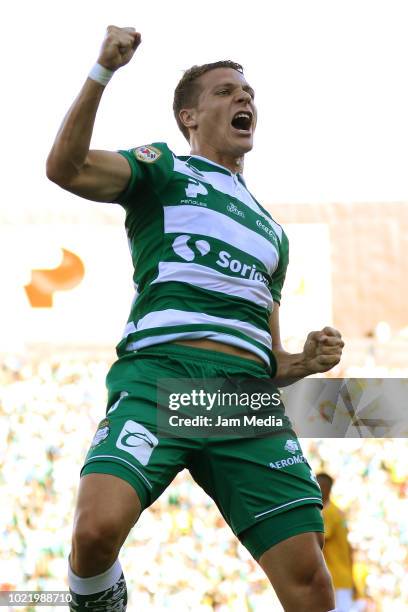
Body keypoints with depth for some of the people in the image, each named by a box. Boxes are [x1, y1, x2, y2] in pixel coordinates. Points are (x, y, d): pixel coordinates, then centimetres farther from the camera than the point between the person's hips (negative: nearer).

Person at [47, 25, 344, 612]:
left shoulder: (270, 232, 35)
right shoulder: (164, 168, 20)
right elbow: (66, 168, -1)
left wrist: (306, 360, 12)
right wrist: (103, 72, -10)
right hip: (162, 370, -4)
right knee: (98, 529, -30)